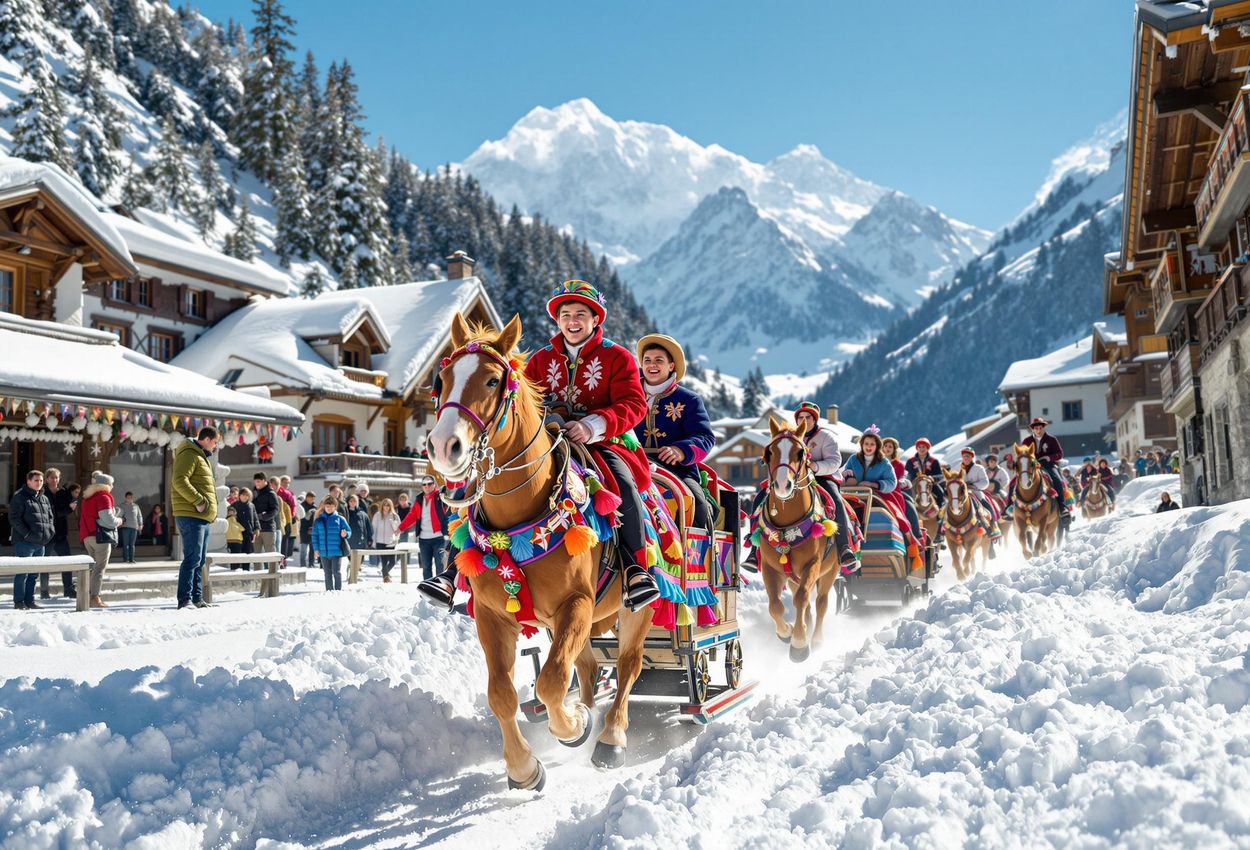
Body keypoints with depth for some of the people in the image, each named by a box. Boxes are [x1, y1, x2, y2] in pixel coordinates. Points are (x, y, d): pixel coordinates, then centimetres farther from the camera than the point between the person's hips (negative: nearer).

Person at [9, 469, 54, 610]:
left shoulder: (44, 499, 18)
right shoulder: (19, 497, -5)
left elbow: (50, 517, 24)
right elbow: (14, 518, -11)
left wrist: (50, 531, 7)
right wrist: (27, 534, -16)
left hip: (41, 543, 7)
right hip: (25, 542, -7)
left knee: (34, 573, 11)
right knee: (22, 572, -5)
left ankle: (29, 600, 17)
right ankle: (19, 602, 1)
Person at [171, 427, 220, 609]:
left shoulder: (202, 457, 24)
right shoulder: (189, 455, -8)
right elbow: (179, 481, -21)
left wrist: (211, 509, 18)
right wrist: (198, 501, -25)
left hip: (203, 517, 10)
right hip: (191, 516, -10)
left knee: (199, 560, 13)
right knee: (192, 559, -13)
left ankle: (197, 598, 18)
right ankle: (185, 600, -12)